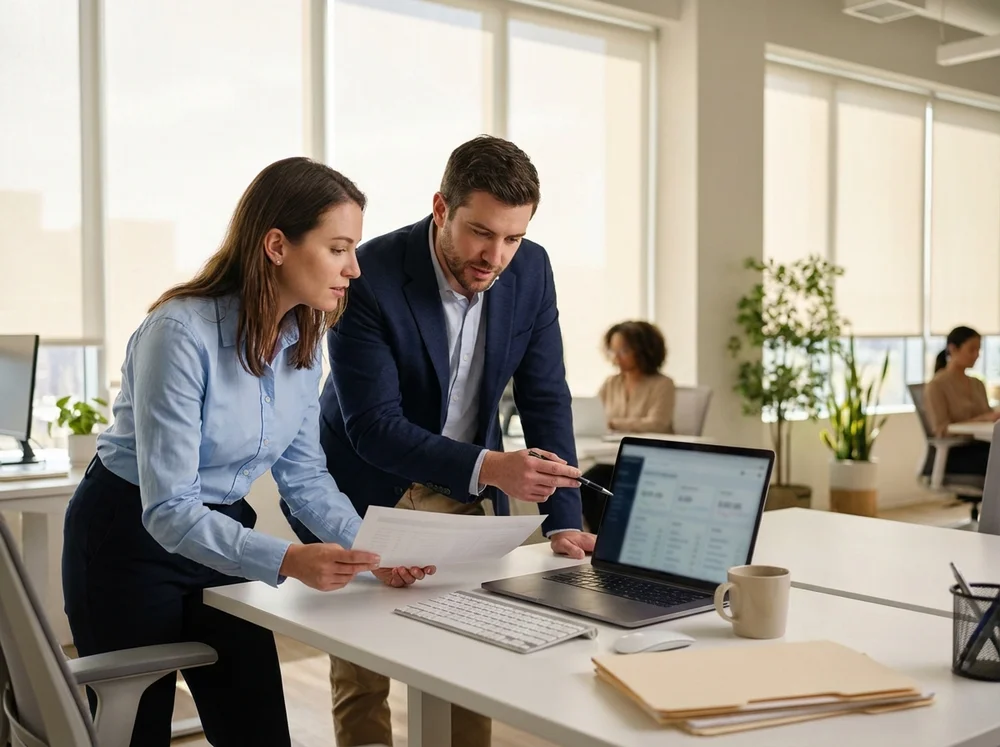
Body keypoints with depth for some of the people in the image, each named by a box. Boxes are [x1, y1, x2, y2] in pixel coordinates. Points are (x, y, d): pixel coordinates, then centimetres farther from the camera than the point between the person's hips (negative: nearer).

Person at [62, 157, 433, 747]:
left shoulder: (305, 337, -5)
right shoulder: (181, 333, -28)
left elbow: (303, 474, -1)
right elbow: (169, 510, -29)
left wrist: (373, 548, -16)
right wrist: (286, 561, -42)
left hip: (222, 534, 7)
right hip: (131, 541, -6)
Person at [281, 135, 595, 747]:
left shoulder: (531, 272, -10)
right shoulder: (369, 278, -25)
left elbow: (546, 399, -5)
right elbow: (373, 426, -26)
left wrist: (564, 522, -13)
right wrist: (488, 467, -38)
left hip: (464, 500, 4)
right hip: (367, 496, -3)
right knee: (362, 681, 5)